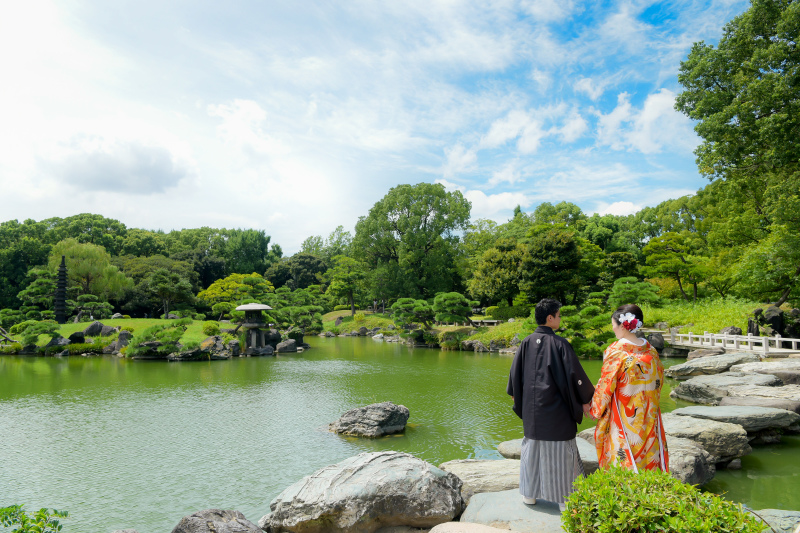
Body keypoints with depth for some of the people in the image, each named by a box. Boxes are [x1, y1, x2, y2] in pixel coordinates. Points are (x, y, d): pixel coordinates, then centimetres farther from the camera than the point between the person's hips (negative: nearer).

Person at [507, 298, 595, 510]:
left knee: (532, 447, 16)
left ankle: (529, 494, 25)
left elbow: (515, 373, 7)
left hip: (532, 408, 5)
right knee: (559, 451, 7)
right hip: (555, 408, -4)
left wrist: (516, 396, 24)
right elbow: (574, 373, -13)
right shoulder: (559, 343, -15)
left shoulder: (526, 343, -1)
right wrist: (585, 399, 0)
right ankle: (564, 498, 17)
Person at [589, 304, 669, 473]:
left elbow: (605, 386, -12)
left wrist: (595, 410, 2)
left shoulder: (615, 351, -16)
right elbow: (659, 380, 11)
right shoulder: (650, 350, 1)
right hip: (648, 417, 6)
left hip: (622, 416, -6)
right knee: (648, 455, 15)